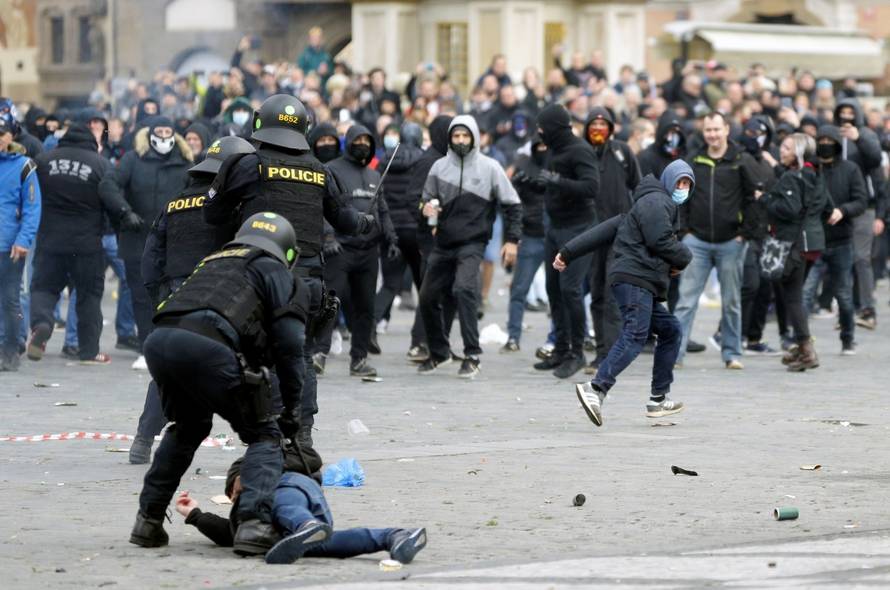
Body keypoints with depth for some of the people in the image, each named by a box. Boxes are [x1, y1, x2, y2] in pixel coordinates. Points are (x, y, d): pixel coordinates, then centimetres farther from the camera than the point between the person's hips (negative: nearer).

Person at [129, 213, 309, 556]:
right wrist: (290, 408, 18)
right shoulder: (275, 272, 22)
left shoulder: (214, 261, 39)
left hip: (158, 340, 6)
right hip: (205, 346, -6)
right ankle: (253, 524, -10)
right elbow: (288, 345, 9)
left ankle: (149, 521, 33)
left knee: (187, 427, 33)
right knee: (264, 436, 10)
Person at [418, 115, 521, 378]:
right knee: (427, 297, 8)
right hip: (443, 242, 5)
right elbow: (428, 198, 13)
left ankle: (472, 356, -22)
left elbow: (511, 205, 3)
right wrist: (427, 208, -11)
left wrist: (511, 240, -2)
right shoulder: (439, 167, 5)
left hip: (472, 242, -5)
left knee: (464, 288, -26)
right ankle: (439, 352, 31)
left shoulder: (489, 167, -2)